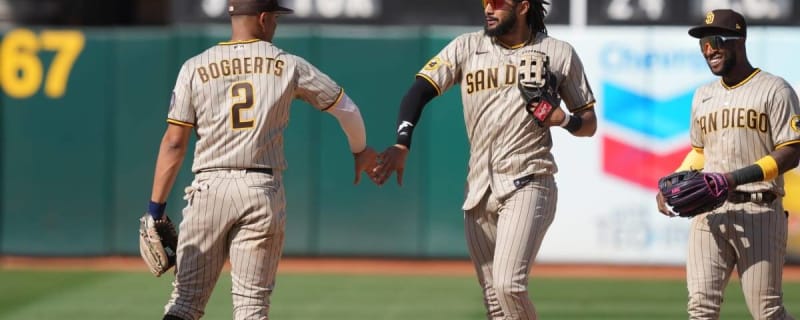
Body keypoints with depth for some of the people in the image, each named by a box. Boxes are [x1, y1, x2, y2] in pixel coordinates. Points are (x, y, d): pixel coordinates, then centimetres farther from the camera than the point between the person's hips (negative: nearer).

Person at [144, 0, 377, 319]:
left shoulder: (195, 68, 4)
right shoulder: (289, 66, 5)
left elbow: (174, 143, -1)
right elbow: (345, 107, 17)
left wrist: (156, 208, 1)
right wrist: (360, 150, 36)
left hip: (209, 188, 0)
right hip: (263, 190, 0)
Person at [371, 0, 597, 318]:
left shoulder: (559, 54, 2)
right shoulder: (466, 47, 6)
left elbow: (589, 123, 9)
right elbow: (419, 90, -3)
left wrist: (562, 118, -13)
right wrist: (401, 146, -19)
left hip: (527, 184, -4)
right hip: (478, 189, 4)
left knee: (508, 285, -21)